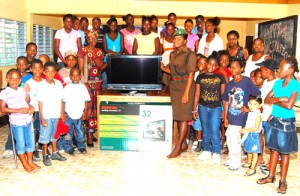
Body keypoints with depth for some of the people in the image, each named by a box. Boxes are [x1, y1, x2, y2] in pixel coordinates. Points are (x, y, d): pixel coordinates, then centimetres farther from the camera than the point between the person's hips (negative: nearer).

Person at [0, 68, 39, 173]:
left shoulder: (22, 90, 4)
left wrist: (31, 107, -7)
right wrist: (19, 110, -23)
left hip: (28, 121, 5)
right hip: (16, 123, -5)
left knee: (30, 142, 14)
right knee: (21, 144, 8)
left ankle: (30, 161, 32)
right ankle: (25, 164, 26)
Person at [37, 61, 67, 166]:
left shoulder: (58, 84, 0)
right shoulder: (42, 85, -12)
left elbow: (60, 100, 5)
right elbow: (40, 102, -10)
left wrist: (62, 113, 4)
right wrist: (42, 118, -11)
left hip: (56, 114, 4)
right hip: (46, 115, -4)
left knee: (54, 134, 18)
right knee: (45, 135, 7)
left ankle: (55, 153, 31)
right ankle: (45, 155, 20)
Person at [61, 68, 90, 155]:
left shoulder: (83, 87, 0)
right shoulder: (67, 87, -3)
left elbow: (86, 101, 3)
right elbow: (63, 101, -1)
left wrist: (85, 113, 0)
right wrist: (63, 113, -5)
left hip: (79, 114, 1)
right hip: (68, 114, -1)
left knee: (80, 132, 10)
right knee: (68, 132, 7)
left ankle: (81, 146, 28)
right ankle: (69, 148, 22)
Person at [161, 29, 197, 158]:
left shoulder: (190, 54, -9)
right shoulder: (173, 54, 13)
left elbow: (191, 74, -13)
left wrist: (186, 93, -18)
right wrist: (162, 68, 5)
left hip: (185, 86, -7)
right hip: (174, 86, 7)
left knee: (183, 117, -3)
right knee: (178, 116, 10)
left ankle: (178, 147, 1)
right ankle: (184, 144, 22)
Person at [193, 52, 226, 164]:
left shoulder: (220, 78, 2)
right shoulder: (200, 77, 4)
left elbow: (223, 94, 4)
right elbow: (197, 94, 6)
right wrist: (194, 109, 6)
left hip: (216, 108, -2)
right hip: (203, 107, 2)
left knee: (215, 130, -6)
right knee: (205, 130, 12)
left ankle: (216, 153, 7)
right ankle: (206, 150, 24)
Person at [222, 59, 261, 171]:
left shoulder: (246, 81, -8)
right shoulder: (229, 84, 7)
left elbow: (258, 95, -6)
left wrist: (249, 107, -8)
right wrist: (225, 117, 9)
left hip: (240, 117, -5)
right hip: (231, 117, 5)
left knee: (234, 139, 0)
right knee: (230, 138, 15)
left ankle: (235, 162, 18)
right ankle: (231, 159, 34)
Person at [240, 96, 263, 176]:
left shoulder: (258, 115, -20)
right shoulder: (250, 113, 5)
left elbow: (256, 128, -25)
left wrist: (246, 130, -22)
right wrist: (244, 129, 2)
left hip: (254, 135, -8)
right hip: (248, 134, 9)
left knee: (254, 152, 2)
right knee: (249, 150, 24)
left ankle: (253, 169, 9)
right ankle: (249, 163, 43)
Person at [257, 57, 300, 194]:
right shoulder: (277, 83, 4)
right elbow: (266, 99, 0)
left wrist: (274, 100, -9)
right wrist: (280, 99, -16)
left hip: (286, 122, -6)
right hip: (274, 120, 6)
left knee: (284, 152, 5)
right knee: (274, 149, 14)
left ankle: (283, 181, 16)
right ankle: (271, 176, 27)